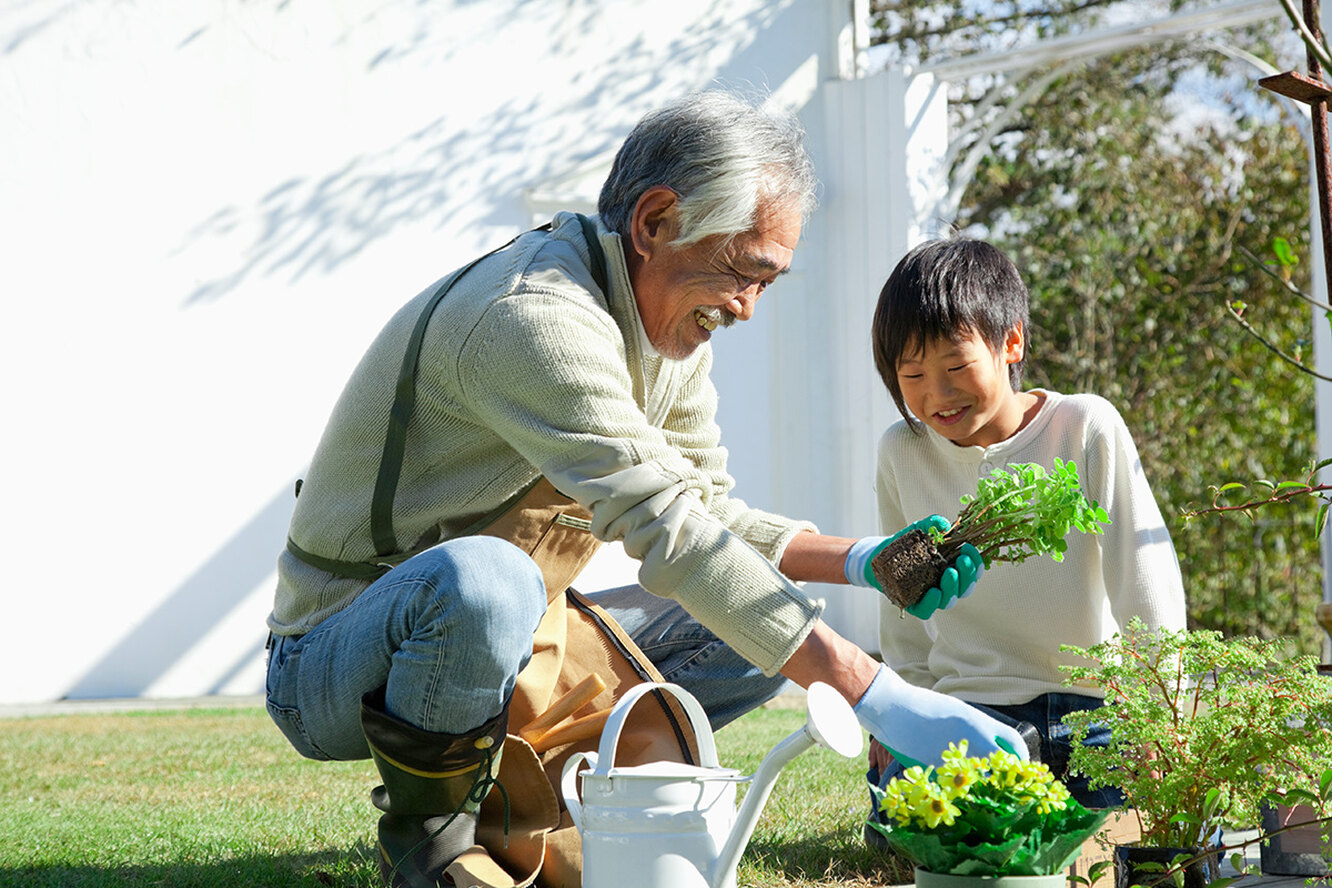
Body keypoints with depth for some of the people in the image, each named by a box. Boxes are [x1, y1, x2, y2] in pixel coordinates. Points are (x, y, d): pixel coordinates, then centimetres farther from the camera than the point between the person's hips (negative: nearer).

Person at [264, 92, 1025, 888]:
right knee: (480, 578, -41)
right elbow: (668, 532, -34)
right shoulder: (537, 320, -28)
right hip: (333, 668, -8)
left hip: (496, 643, 9)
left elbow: (707, 510, 9)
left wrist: (858, 561, -9)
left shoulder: (674, 321, 5)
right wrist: (878, 696, -36)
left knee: (766, 626, 3)